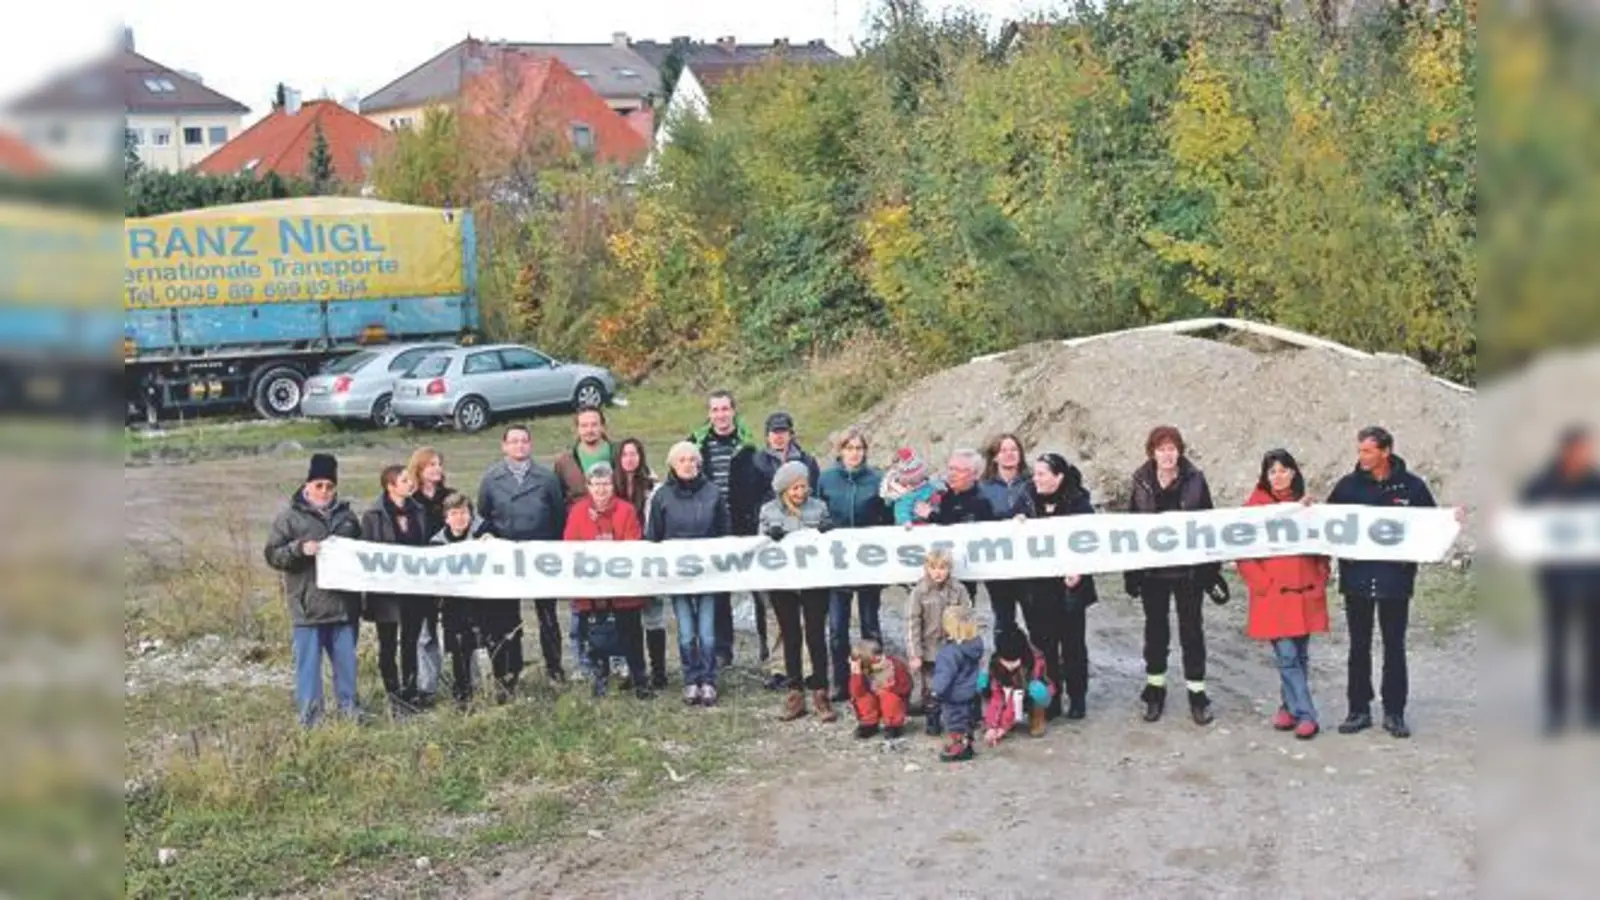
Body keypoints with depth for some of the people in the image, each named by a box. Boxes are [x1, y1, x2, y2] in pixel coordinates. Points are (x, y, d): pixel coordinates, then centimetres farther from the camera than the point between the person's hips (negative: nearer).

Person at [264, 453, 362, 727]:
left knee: (346, 661, 11)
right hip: (308, 606, -4)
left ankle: (349, 711, 23)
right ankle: (310, 716, 5)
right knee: (309, 661, -1)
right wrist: (300, 549, -20)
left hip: (344, 604, 4)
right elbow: (272, 554, -6)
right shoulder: (290, 516, -1)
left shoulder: (346, 515, 13)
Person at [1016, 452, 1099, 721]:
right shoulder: (1027, 500, 3)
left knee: (1073, 644, 9)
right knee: (1043, 645, 6)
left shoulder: (1079, 503, -6)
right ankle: (1049, 699, 16)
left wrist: (1079, 570, -16)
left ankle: (1077, 698, 21)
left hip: (1069, 587, -2)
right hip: (1036, 587, 2)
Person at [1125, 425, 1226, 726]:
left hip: (1189, 570, -1)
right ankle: (1155, 690, 23)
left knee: (1192, 630, 5)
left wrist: (1212, 570, -4)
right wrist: (1131, 573, 1)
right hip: (1152, 570, 2)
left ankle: (1197, 693, 14)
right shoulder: (1142, 483, 0)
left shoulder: (1195, 480, -5)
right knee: (1156, 630, 11)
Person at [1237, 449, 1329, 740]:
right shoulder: (1255, 507, -1)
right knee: (1287, 655, -8)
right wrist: (1262, 583, -8)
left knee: (1301, 656, 9)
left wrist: (1321, 577, 5)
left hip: (1305, 594, 3)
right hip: (1273, 596, -3)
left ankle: (1290, 707, 23)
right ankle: (1305, 715, -5)